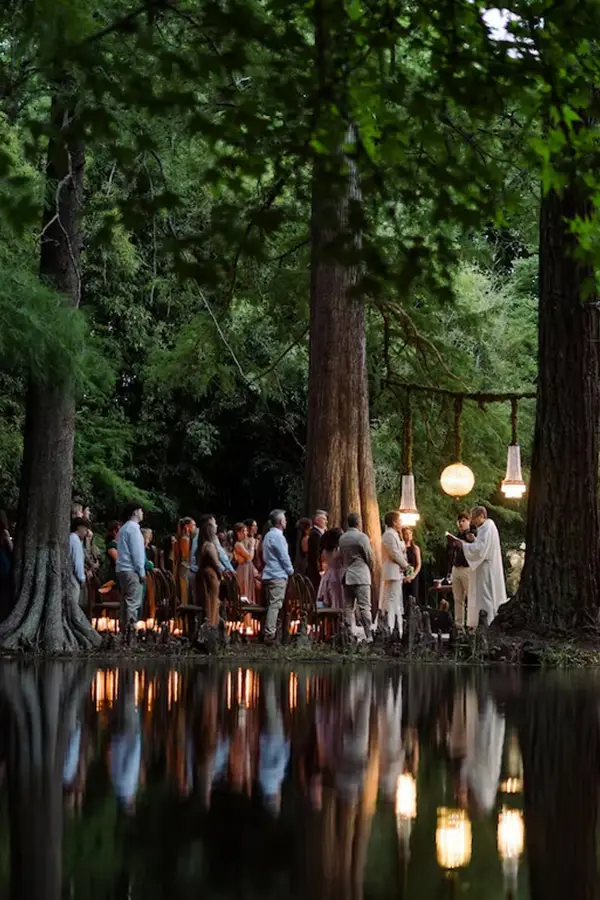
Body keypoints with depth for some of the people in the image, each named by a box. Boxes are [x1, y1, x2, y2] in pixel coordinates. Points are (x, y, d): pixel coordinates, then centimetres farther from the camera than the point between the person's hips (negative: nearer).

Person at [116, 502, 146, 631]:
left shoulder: (123, 528, 19)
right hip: (132, 570, -9)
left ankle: (124, 628, 9)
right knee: (133, 602, -10)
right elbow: (137, 552, -14)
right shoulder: (133, 528, -10)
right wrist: (142, 571, -11)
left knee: (126, 600, 10)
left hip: (122, 569, 9)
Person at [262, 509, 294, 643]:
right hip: (278, 575, -10)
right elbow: (284, 557, -13)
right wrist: (291, 570, 3)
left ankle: (268, 633, 12)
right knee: (275, 605, -11)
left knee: (271, 605, 11)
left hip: (269, 575, 10)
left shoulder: (268, 536, 17)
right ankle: (270, 635, -16)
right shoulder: (278, 536, -13)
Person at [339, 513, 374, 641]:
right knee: (364, 607, -8)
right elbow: (370, 557, -5)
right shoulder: (361, 537, -10)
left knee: (348, 607, 7)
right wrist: (370, 569, 12)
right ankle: (369, 635, -13)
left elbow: (342, 557, 13)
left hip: (347, 576, 6)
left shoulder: (342, 538, 9)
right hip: (361, 575, -6)